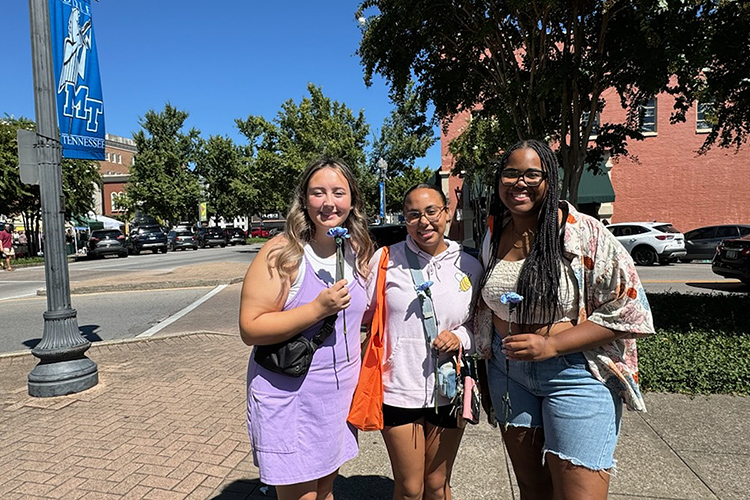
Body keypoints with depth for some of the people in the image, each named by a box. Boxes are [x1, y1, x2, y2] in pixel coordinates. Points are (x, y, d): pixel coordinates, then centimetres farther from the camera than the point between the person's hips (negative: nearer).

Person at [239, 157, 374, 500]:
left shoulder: (359, 252, 2)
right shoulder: (282, 253, -17)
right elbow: (250, 329, -21)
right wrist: (318, 309, -28)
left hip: (340, 394, 6)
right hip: (289, 398, -5)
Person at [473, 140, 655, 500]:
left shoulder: (585, 235, -13)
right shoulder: (493, 237, 4)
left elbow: (627, 312, -14)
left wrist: (550, 345, -21)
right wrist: (486, 355, 11)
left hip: (576, 374, -4)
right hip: (508, 370, 5)